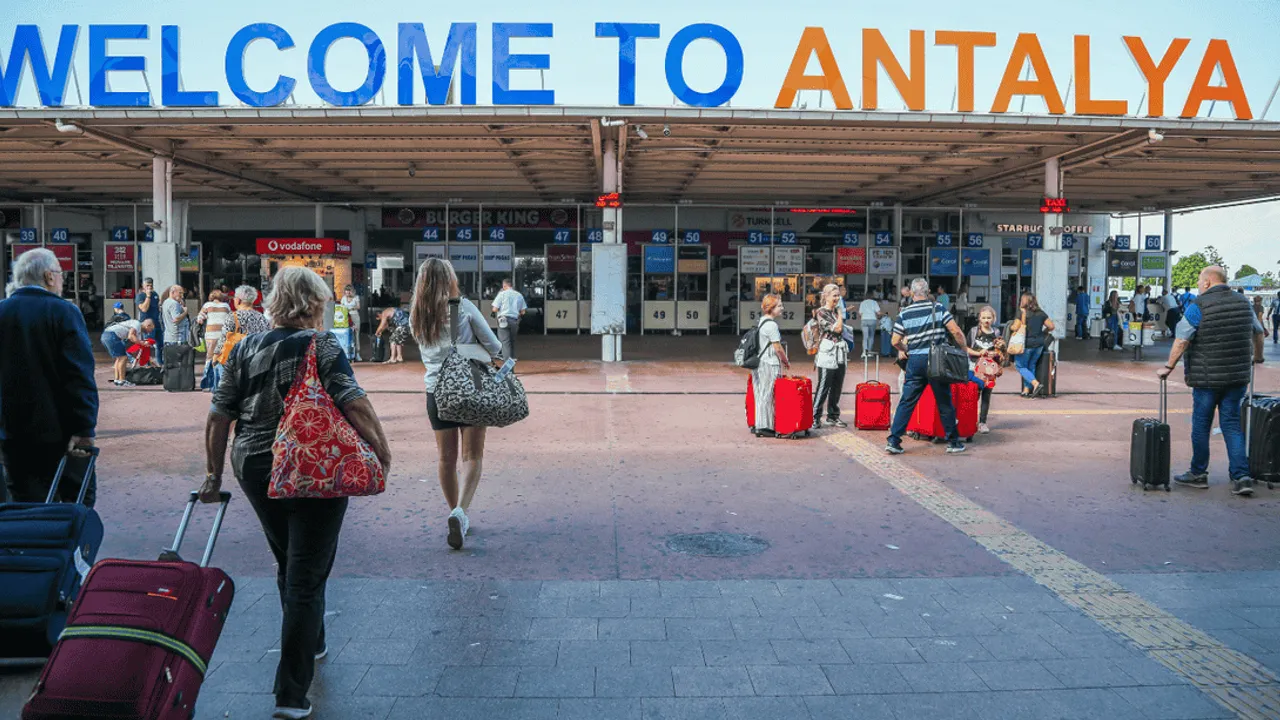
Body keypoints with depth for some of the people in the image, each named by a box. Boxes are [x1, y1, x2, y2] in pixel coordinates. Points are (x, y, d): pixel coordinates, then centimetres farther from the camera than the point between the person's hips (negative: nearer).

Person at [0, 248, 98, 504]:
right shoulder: (64, 312, -11)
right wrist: (84, 429, -16)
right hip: (58, 430, -4)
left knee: (26, 505, 8)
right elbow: (80, 375, -17)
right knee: (79, 499, 8)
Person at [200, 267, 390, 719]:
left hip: (255, 470, 5)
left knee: (288, 564, 24)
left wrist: (214, 473, 12)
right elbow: (354, 403, -21)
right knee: (306, 576, 1)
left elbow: (219, 416, 4)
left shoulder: (245, 349, 5)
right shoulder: (322, 346, -10)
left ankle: (310, 644, 44)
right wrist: (382, 450, -13)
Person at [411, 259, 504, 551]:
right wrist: (494, 358, 18)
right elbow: (494, 346, -4)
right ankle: (460, 510, -17)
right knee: (472, 455, 1)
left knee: (446, 456, 14)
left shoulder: (416, 318, 4)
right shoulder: (464, 308, -8)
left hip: (436, 391, 4)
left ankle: (455, 513, 25)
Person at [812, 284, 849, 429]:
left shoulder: (836, 311, 14)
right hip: (827, 354, -7)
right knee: (823, 388, -5)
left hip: (840, 354, 7)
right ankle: (815, 418, 1)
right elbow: (837, 328, -15)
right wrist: (840, 311, -5)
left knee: (837, 388, 10)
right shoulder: (822, 312, -8)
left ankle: (833, 417, 19)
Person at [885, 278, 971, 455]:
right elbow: (956, 331, -7)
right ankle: (953, 442, 18)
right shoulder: (938, 308, -2)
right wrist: (965, 350, 7)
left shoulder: (904, 314, 2)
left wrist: (903, 351, 24)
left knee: (906, 402, 5)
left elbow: (895, 342, 3)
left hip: (915, 361, 1)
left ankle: (893, 441, 0)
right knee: (945, 402, 10)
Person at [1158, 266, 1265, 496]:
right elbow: (1258, 333, 23)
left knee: (1201, 425, 6)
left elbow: (1182, 341, -16)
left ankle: (1198, 474, 15)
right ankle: (1241, 476, 1)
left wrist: (1169, 367, -8)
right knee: (1232, 425, 9)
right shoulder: (1243, 303, 9)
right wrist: (1253, 357, 38)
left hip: (1207, 377, -5)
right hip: (1238, 376, 5)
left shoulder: (1199, 306, -11)